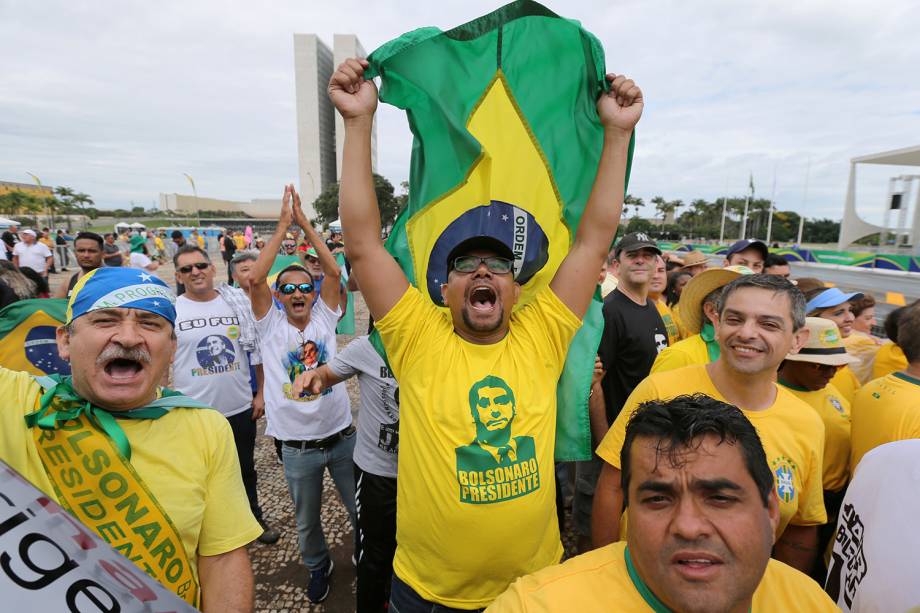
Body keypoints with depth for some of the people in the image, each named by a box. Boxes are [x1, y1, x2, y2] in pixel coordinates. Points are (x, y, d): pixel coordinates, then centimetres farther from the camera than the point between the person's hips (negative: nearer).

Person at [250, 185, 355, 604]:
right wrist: (283, 225, -18)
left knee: (360, 510, 16)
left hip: (342, 435, 1)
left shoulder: (324, 318, -3)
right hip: (298, 447, 0)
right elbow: (254, 279, -21)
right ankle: (317, 566, 49)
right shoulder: (270, 325, -6)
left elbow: (334, 271, -14)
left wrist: (304, 223, -13)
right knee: (306, 520, 21)